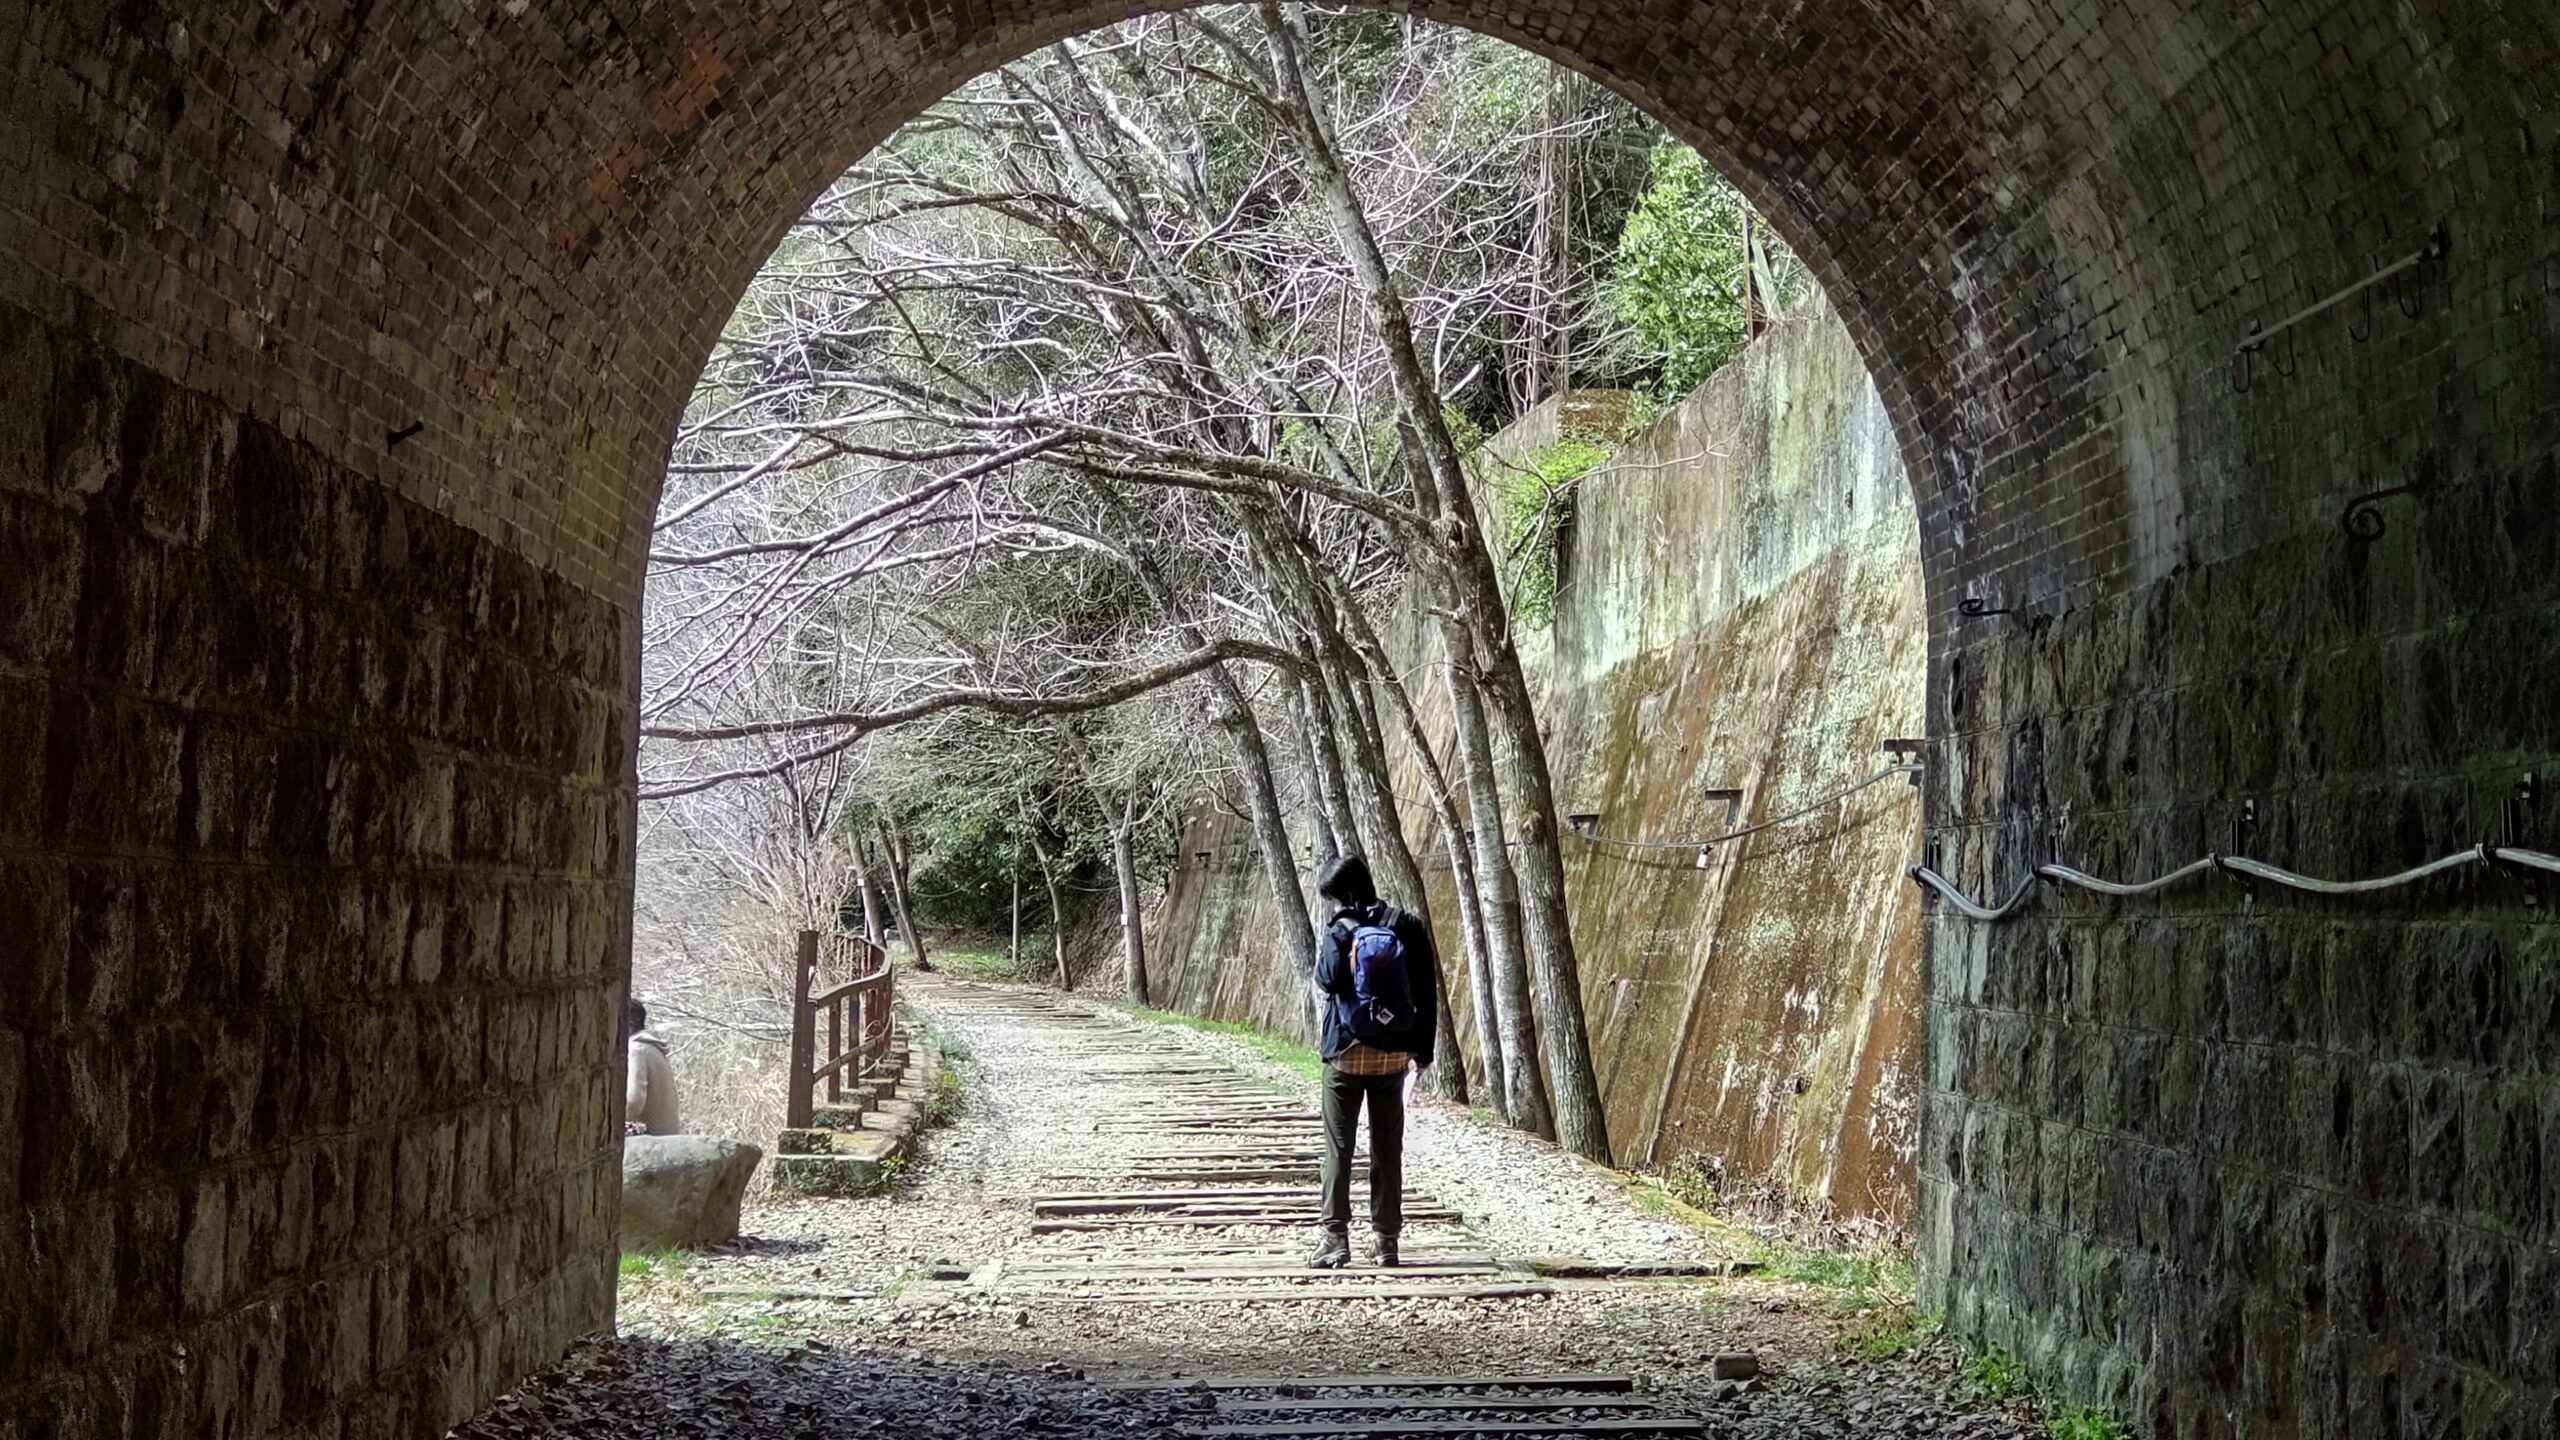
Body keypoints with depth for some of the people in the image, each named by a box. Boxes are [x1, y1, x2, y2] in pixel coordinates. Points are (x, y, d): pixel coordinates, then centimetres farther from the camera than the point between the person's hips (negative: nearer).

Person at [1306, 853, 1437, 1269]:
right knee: (1388, 1148, 9)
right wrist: (1423, 1048, 7)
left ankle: (1335, 1235, -3)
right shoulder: (1406, 927, 0)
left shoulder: (1341, 931, -10)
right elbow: (1428, 992, 1)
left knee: (1338, 1146, 4)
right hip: (1393, 1054, 3)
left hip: (1347, 1051, -3)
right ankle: (1386, 1240, 10)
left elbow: (1325, 981, -13)